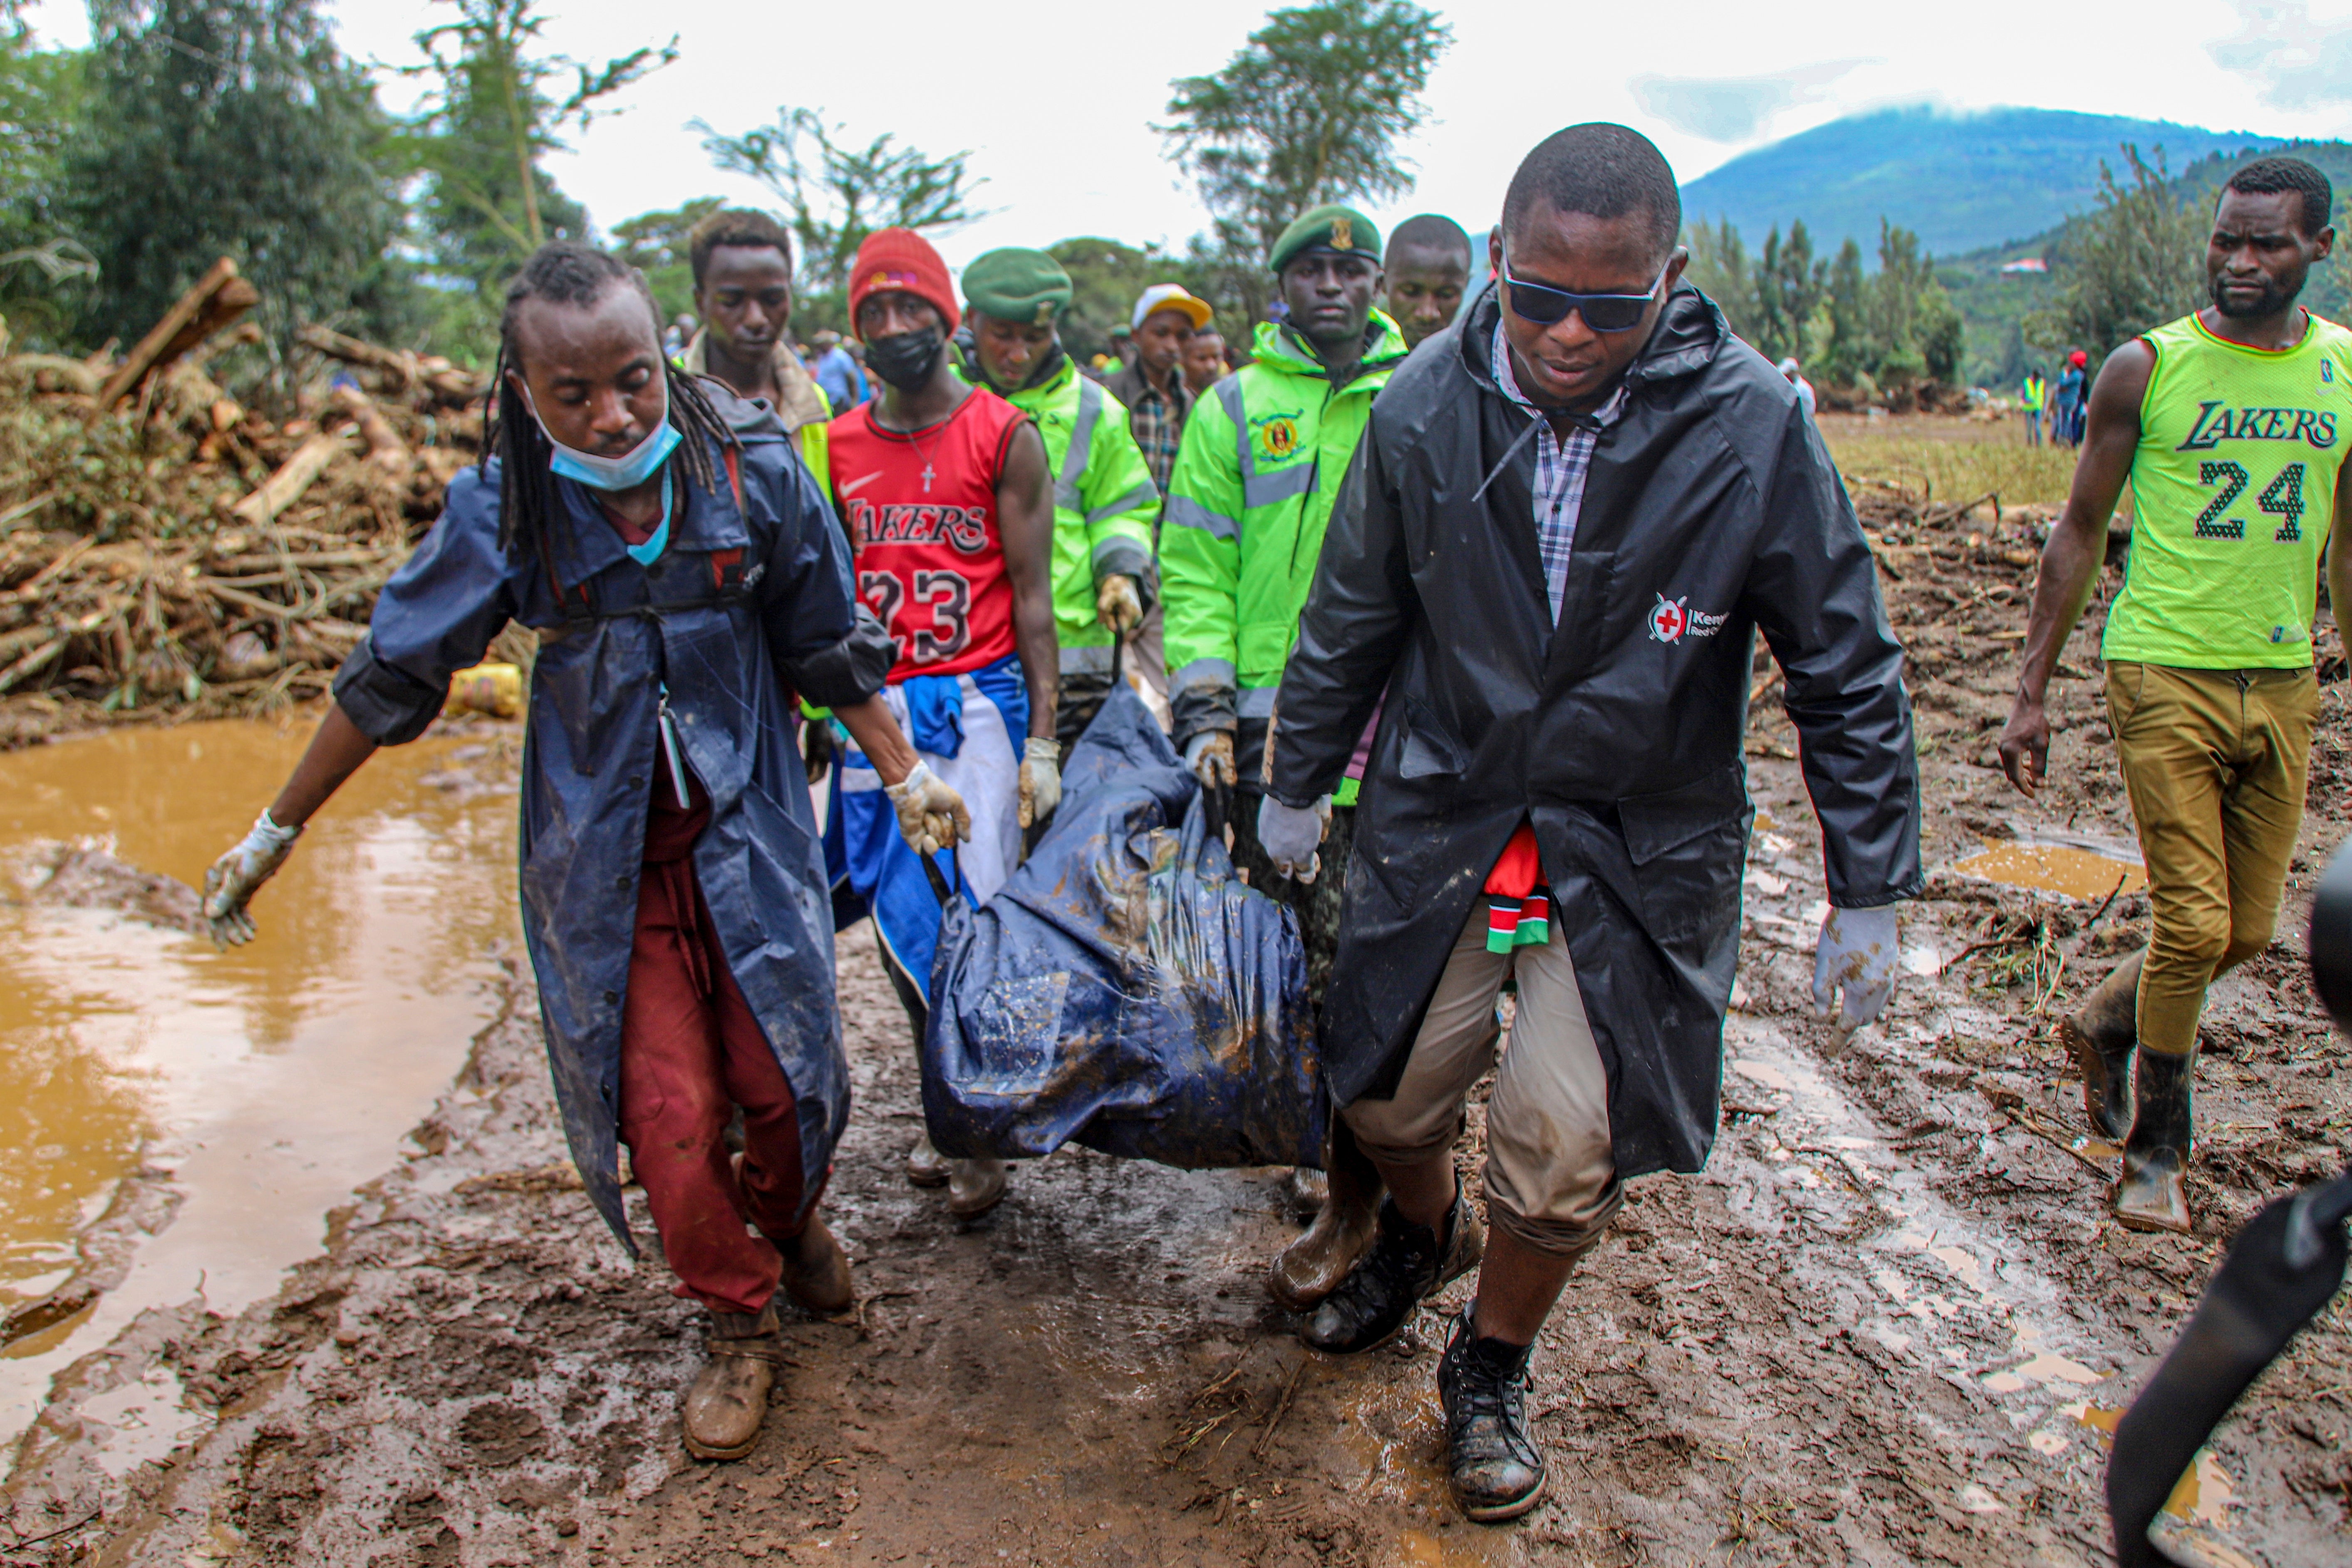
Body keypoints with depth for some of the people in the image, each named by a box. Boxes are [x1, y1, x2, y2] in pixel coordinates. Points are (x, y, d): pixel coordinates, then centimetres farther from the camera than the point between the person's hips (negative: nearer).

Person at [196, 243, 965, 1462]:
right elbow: (389, 677, 0)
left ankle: (787, 1222, 40)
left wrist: (905, 776, 5)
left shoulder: (753, 474, -12)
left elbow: (830, 648, 1)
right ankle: (738, 1322, 26)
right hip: (604, 860, 0)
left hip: (747, 834, 0)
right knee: (666, 1113, -1)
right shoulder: (499, 513, -11)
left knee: (785, 1079, 4)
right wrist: (274, 833, 7)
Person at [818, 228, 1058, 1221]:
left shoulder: (1004, 436, -1)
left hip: (979, 701, -4)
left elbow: (1031, 596, -2)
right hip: (877, 709, 4)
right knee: (901, 921, 7)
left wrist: (1042, 739, -7)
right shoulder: (837, 447, 10)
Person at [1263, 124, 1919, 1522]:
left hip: (1637, 844, -2)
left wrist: (1870, 894, -4)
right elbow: (1353, 622, 5)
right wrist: (1296, 787, 14)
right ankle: (1423, 1233, 48)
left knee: (1562, 1142, -5)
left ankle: (1492, 1368, 26)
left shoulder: (1752, 426, -17)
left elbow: (1847, 671, -7)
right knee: (1389, 1089, 10)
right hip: (1440, 813, 2)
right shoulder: (1424, 408, -10)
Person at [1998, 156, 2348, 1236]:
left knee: (2249, 931, 9)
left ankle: (2103, 1025, 37)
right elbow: (2078, 534, 0)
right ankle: (2155, 1152, 14)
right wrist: (2031, 690, -4)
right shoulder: (2147, 369, -4)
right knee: (2192, 923, -5)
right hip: (2164, 671, -4)